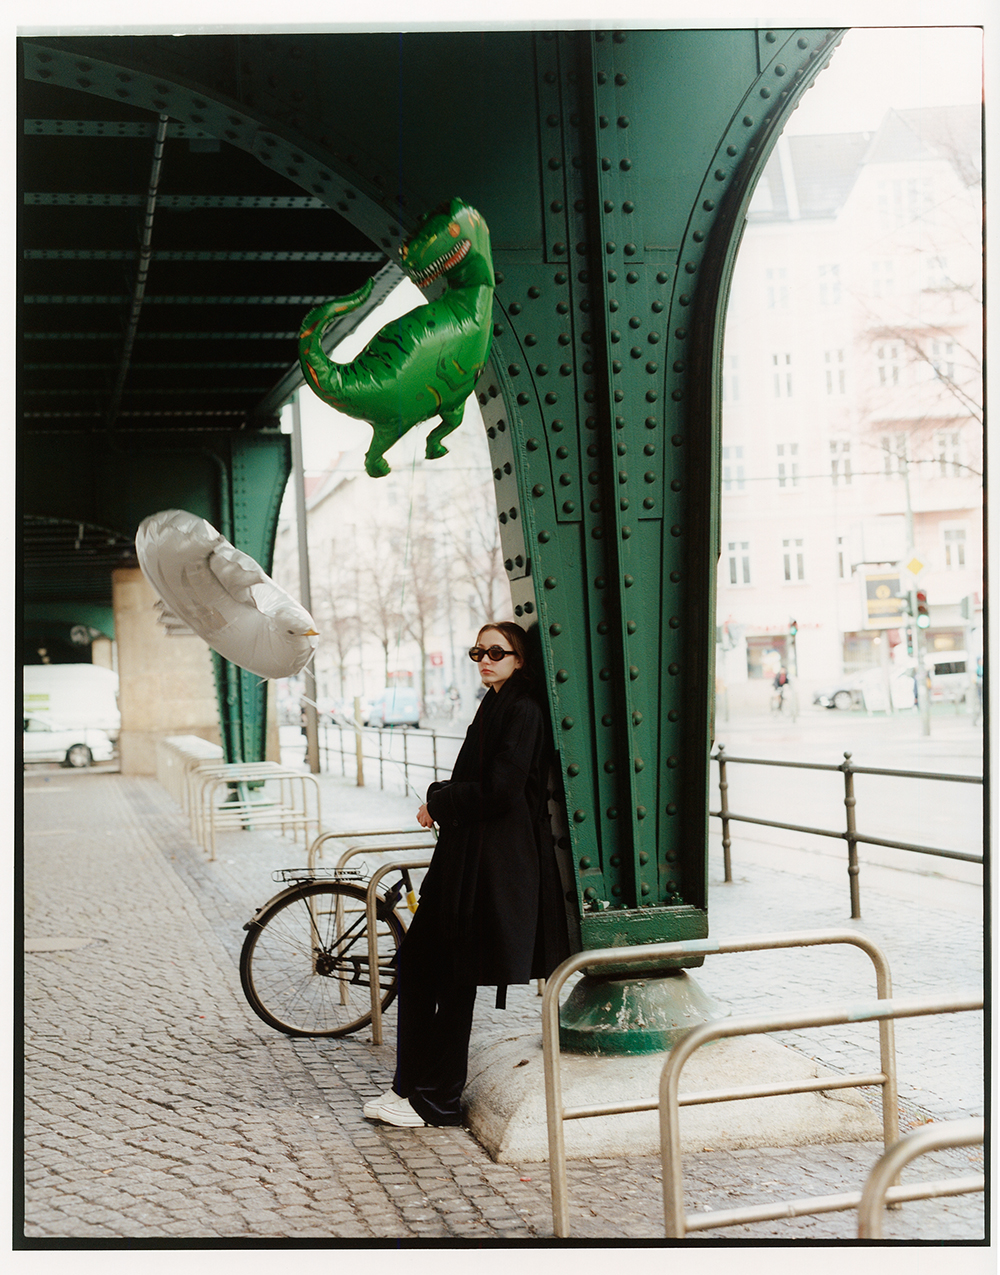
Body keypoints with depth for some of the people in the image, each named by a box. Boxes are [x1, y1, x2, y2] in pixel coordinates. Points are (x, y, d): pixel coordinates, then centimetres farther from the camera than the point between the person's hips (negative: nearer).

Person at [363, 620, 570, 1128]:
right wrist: (443, 801, 6)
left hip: (494, 861, -10)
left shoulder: (522, 711, -13)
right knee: (414, 963, 11)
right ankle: (410, 1084, 19)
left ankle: (436, 1100, 9)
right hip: (465, 852, 10)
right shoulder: (494, 706, 16)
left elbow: (498, 790, -20)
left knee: (454, 978, -2)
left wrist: (439, 803, -8)